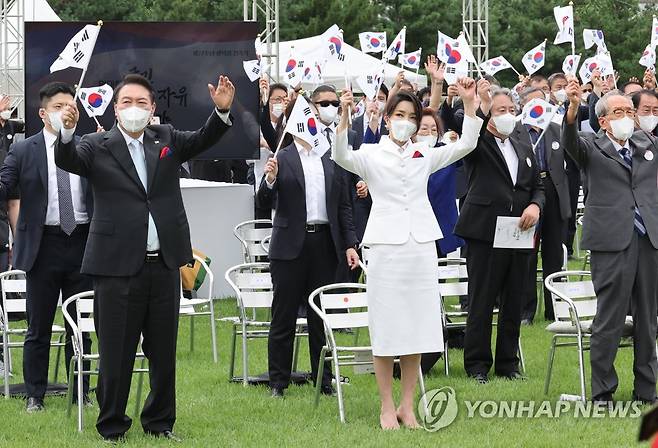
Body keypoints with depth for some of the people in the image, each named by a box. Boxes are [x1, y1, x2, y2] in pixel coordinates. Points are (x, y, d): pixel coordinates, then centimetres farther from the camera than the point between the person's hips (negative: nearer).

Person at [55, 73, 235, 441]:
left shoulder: (166, 139, 11)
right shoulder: (98, 147, -1)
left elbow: (203, 141, -1)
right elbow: (67, 160, -17)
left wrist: (222, 110, -19)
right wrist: (67, 131, -38)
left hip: (164, 264, 4)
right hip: (118, 264, -4)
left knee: (164, 351, 12)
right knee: (116, 352, 3)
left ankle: (160, 422, 23)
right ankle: (112, 426, 13)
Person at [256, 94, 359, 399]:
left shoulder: (332, 160, 11)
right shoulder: (281, 159, 1)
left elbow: (344, 206, 13)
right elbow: (265, 203, -4)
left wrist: (349, 244, 5)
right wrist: (270, 180, -24)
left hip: (325, 245, 3)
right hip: (290, 247, -3)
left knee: (321, 316, 7)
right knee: (283, 317, 2)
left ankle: (323, 380, 14)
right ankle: (278, 382, 7)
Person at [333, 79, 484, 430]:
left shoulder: (424, 155, 12)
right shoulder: (371, 154, 2)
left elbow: (465, 145, 4)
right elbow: (341, 156, -17)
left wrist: (468, 103, -7)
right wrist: (344, 117, -32)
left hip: (421, 246, 3)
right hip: (386, 245, -3)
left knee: (416, 327, 5)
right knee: (386, 330, -1)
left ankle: (407, 406, 12)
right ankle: (387, 408, 7)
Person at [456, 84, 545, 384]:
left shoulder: (522, 142, 15)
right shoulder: (479, 143, -2)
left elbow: (537, 185, 18)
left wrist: (535, 205, -2)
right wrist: (482, 106, -33)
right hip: (485, 234, -5)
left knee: (514, 304, 10)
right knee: (481, 303, 0)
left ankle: (508, 364, 19)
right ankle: (477, 365, 7)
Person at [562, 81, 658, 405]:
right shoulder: (591, 147, 2)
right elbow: (570, 142, -20)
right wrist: (573, 108, -37)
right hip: (613, 242, -5)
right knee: (609, 320, -4)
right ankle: (602, 392, 2)